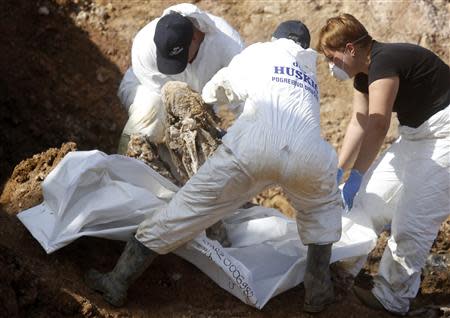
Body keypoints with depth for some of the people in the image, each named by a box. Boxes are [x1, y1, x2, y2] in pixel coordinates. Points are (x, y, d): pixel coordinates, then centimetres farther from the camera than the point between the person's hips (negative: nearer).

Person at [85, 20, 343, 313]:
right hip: (306, 151, 3)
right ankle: (318, 291, 30)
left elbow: (213, 91, 42)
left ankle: (118, 282, 12)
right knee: (323, 207, 34)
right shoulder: (312, 74, 39)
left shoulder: (259, 52, 31)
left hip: (254, 143, -2)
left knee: (190, 207, 7)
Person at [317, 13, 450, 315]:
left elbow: (378, 126, -28)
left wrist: (356, 175, -25)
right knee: (372, 193, 11)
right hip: (416, 133, 10)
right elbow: (359, 123, 9)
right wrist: (338, 170, 9)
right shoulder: (365, 73, 6)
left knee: (411, 219, -10)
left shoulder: (384, 62, -24)